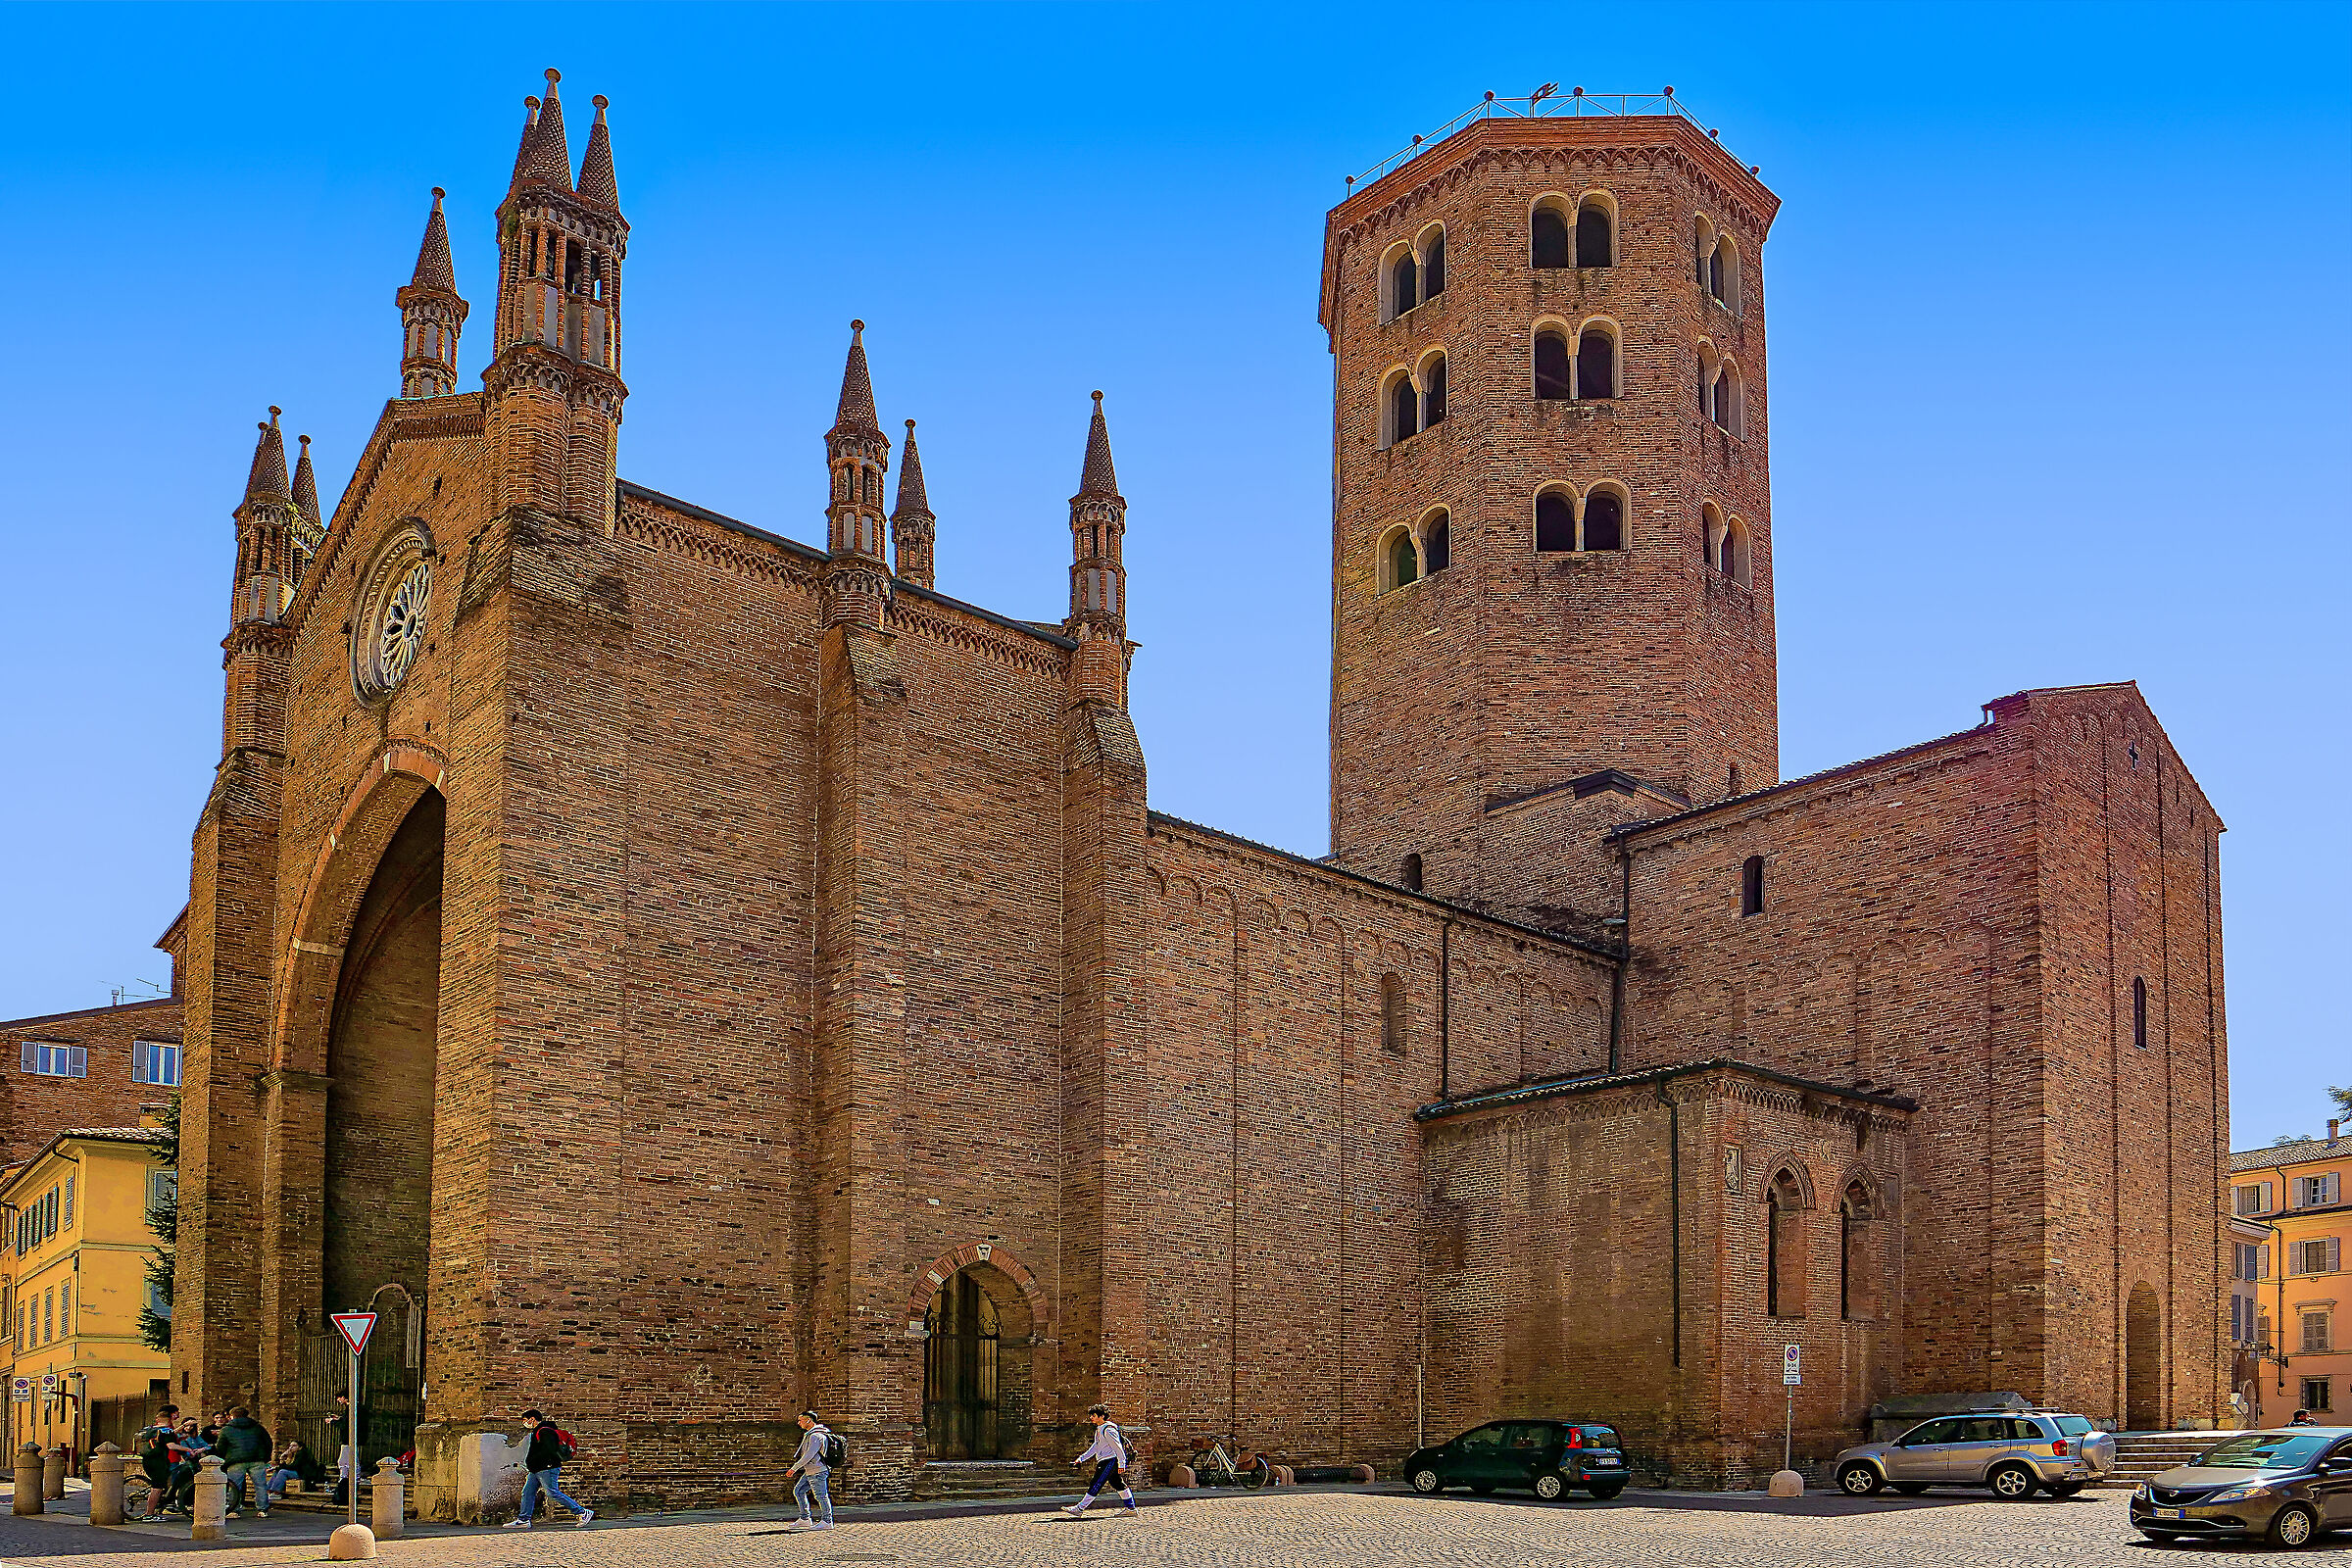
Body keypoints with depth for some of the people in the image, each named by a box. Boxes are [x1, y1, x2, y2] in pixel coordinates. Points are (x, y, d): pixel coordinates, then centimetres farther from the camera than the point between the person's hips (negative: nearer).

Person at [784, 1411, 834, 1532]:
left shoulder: (816, 1435, -18)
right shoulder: (810, 1434, 16)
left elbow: (809, 1455, -23)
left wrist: (794, 1468, -21)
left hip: (818, 1471, -11)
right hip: (810, 1471, 11)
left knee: (821, 1495, -5)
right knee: (798, 1491, 12)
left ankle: (827, 1521, 2)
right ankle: (805, 1519, 16)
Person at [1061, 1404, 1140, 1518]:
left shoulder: (1108, 1429, -16)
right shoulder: (1099, 1429, 16)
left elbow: (1117, 1447, -17)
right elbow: (1095, 1446, 21)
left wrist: (1121, 1464, -18)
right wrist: (1082, 1458, 16)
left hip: (1110, 1460, -11)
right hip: (1103, 1461, 11)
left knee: (1096, 1485, -10)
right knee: (1119, 1484, 13)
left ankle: (1079, 1508, -12)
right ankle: (1131, 1509, 18)